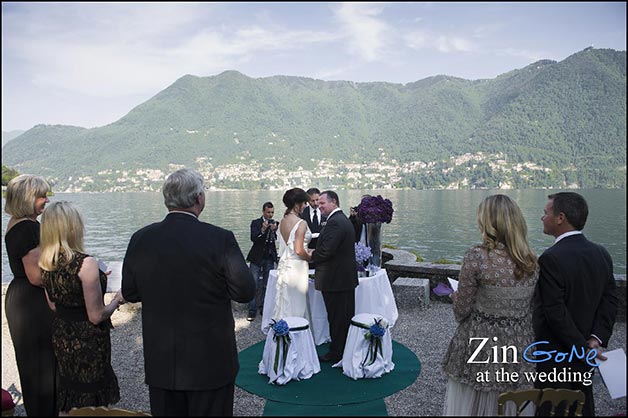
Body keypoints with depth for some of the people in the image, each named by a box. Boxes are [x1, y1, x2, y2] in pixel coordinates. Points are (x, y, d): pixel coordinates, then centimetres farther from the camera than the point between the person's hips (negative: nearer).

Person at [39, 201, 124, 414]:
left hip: (61, 338, 7)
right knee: (90, 404, 12)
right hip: (87, 343, -7)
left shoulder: (46, 263, -3)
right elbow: (96, 316, -22)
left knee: (67, 402, 24)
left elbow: (54, 306, 10)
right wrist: (117, 300, -4)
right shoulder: (85, 263, -26)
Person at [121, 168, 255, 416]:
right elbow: (245, 292, -13)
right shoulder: (220, 239, -19)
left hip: (159, 362, 4)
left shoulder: (141, 239, -7)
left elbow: (129, 293, 3)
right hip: (210, 363, -3)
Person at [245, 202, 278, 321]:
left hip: (270, 258, 2)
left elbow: (278, 239, -6)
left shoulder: (275, 224, 5)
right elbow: (253, 238, -13)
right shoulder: (256, 223, 0)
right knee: (253, 285, -2)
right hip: (257, 257, -2)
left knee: (267, 285, 7)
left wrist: (274, 230, -22)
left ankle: (264, 309, 17)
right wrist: (262, 230, -27)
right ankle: (252, 311, 3)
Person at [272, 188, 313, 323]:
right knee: (296, 306, 2)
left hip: (284, 265, 8)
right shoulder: (301, 223, -17)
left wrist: (306, 250, 14)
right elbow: (299, 251, -20)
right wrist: (310, 257, -2)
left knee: (285, 304, 16)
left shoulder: (282, 221, 7)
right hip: (296, 267, -8)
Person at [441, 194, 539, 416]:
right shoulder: (532, 261, -2)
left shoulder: (476, 256, -18)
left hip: (480, 346, -5)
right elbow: (531, 309, 8)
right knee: (512, 407, 21)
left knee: (469, 404, 14)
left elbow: (462, 310, -12)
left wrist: (456, 297, 9)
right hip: (520, 346, 5)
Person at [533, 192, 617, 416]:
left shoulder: (551, 259, -24)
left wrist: (582, 348, -13)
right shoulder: (601, 253, 1)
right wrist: (597, 338, -6)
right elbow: (610, 301, 0)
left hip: (554, 359, -7)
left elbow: (555, 313, -24)